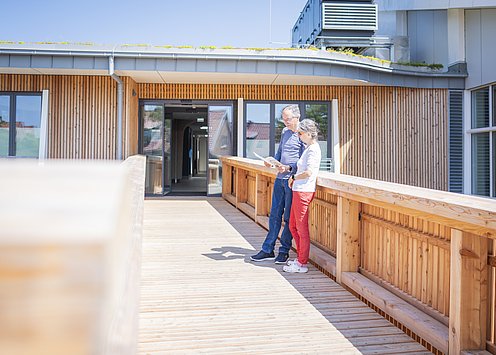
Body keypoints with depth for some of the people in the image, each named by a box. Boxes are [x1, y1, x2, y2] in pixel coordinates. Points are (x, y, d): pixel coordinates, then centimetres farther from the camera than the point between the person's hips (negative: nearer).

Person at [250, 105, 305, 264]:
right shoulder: (285, 132, 15)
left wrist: (289, 168, -25)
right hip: (280, 179, 7)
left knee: (289, 217, 3)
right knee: (275, 214, 10)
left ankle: (284, 251, 15)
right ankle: (268, 250, 17)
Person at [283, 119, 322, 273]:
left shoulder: (313, 149, -13)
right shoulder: (308, 148, 17)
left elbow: (308, 172, -22)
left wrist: (293, 177, -8)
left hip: (304, 191, -10)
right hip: (298, 190, 10)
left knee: (302, 228, -2)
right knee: (293, 226, 16)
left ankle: (302, 264, 8)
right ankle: (300, 258, 28)